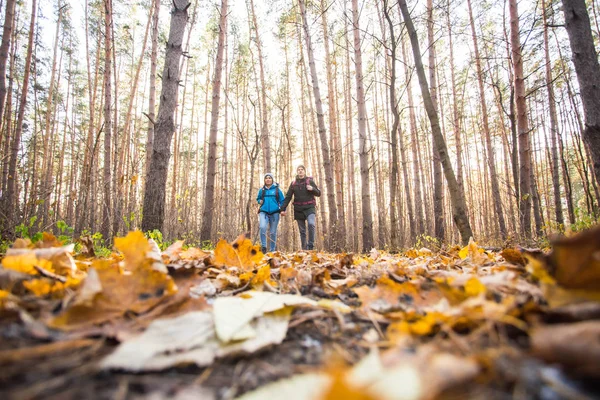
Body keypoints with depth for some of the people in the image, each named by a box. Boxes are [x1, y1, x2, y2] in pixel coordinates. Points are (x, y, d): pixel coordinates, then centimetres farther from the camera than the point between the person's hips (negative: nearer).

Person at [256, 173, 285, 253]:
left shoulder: (277, 189, 6)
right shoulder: (261, 190, 10)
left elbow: (282, 201, 8)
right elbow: (258, 199, 25)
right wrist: (260, 201, 2)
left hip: (274, 213, 0)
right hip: (264, 212, 0)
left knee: (273, 232, 4)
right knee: (262, 227, -24)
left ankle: (272, 250, 16)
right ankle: (263, 246, -10)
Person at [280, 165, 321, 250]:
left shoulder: (310, 181, 4)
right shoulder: (293, 183, 9)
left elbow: (318, 193, 7)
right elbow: (288, 197, 8)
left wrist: (312, 189, -13)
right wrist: (283, 209, 1)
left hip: (309, 207, -2)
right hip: (298, 209, 3)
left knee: (311, 224, -26)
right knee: (302, 231, 5)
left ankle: (310, 245, -15)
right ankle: (304, 249, 12)